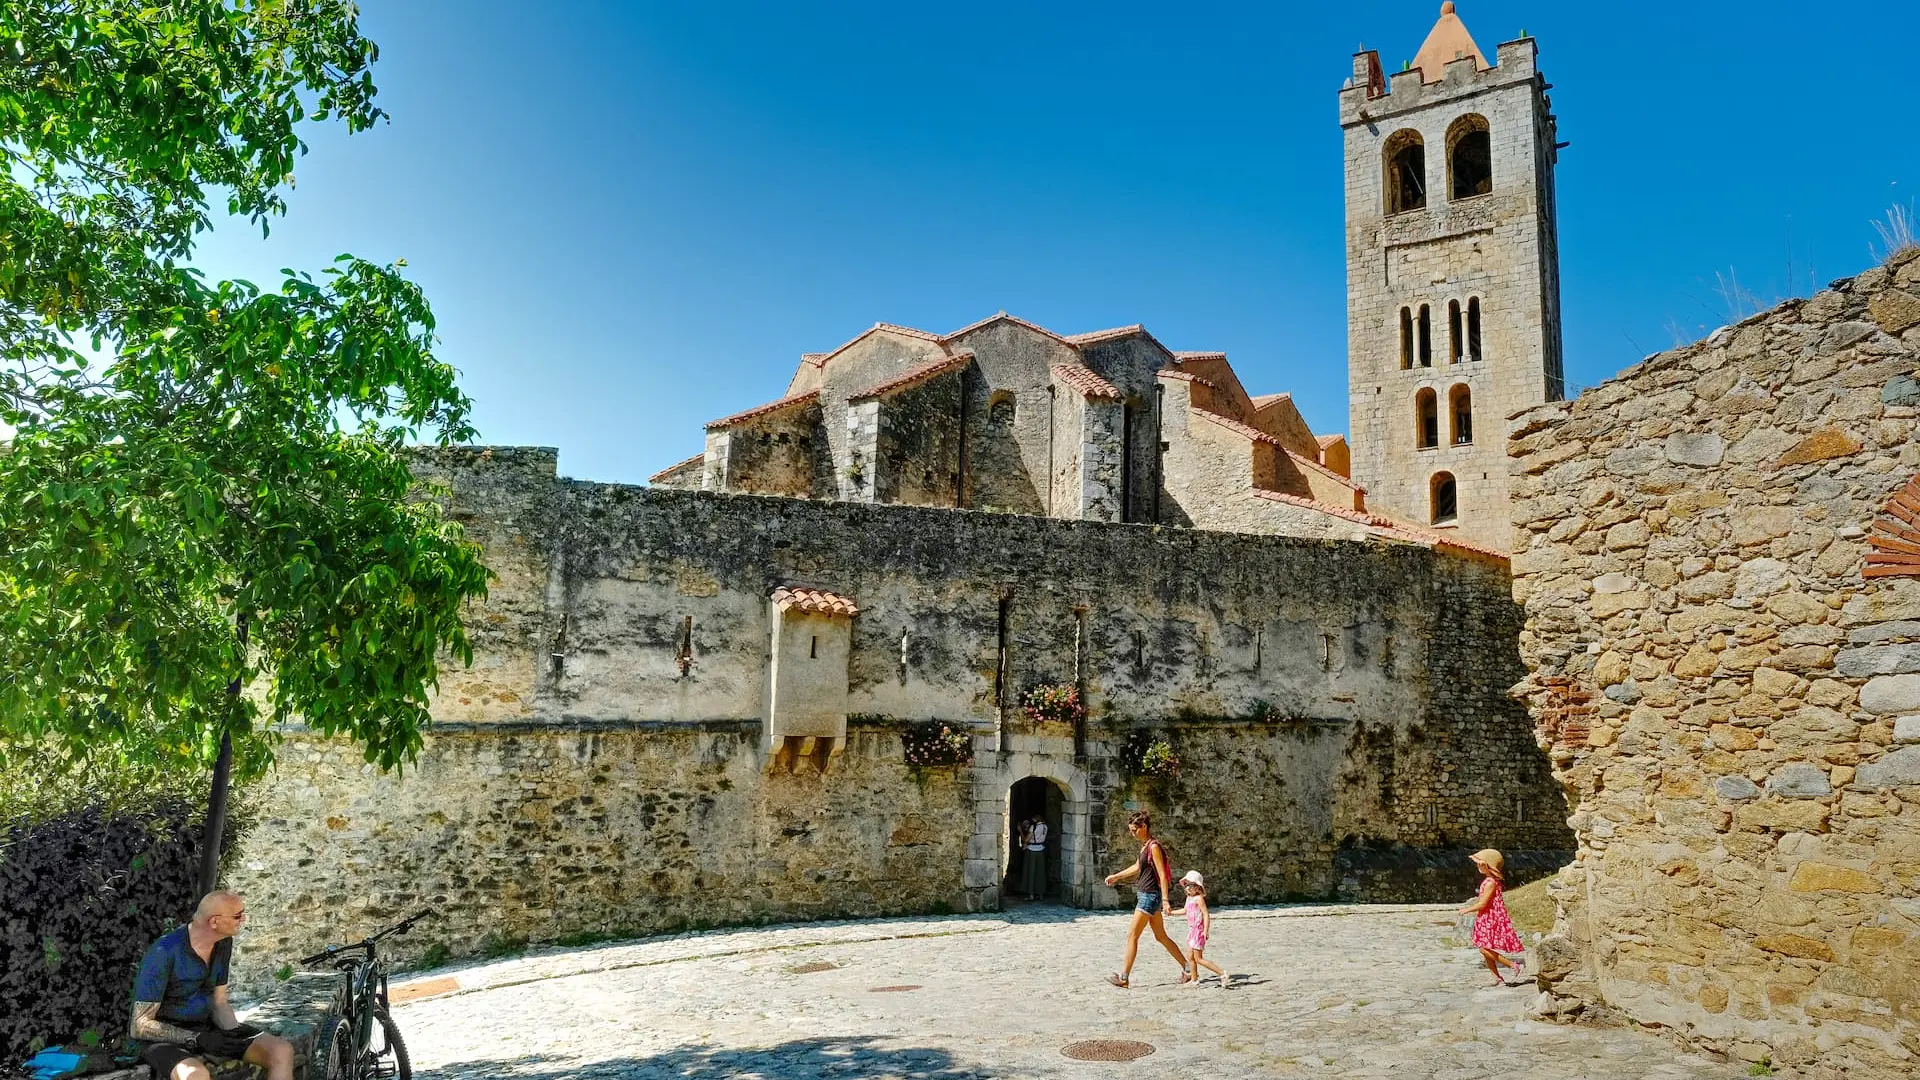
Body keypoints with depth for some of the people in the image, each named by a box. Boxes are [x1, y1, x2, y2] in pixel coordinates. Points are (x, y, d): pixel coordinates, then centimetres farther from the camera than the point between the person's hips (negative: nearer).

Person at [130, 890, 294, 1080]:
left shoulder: (223, 943, -2)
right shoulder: (164, 952, -24)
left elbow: (219, 1002, 8)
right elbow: (141, 1027, -19)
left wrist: (236, 1034, -13)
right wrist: (197, 1039, -27)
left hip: (204, 1027, 7)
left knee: (282, 1051, -12)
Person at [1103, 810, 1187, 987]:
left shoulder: (1154, 847, -16)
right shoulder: (1145, 846, 12)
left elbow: (1162, 874, -19)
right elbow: (1137, 867, 27)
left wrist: (1165, 900, -23)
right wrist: (1116, 876, 36)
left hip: (1150, 896, -10)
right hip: (1145, 895, 10)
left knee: (1132, 935, -6)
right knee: (1161, 936, 15)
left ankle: (1123, 977, -3)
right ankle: (1187, 967, 21)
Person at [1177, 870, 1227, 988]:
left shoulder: (1199, 898, -15)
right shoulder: (1189, 898, 13)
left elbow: (1206, 914, -21)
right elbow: (1185, 910, 30)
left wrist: (1206, 930, -28)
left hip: (1199, 930, -9)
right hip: (1192, 930, 9)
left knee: (1198, 959, -9)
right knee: (1190, 956, 13)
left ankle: (1222, 973, -8)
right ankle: (1194, 980, 24)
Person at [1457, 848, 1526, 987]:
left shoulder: (1490, 883, -20)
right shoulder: (1489, 880, 10)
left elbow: (1482, 904, -21)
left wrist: (1466, 910, -11)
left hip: (1491, 920, -10)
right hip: (1486, 920, 10)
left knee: (1484, 949, -12)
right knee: (1484, 950, 10)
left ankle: (1513, 964, -4)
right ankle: (1497, 978, 15)